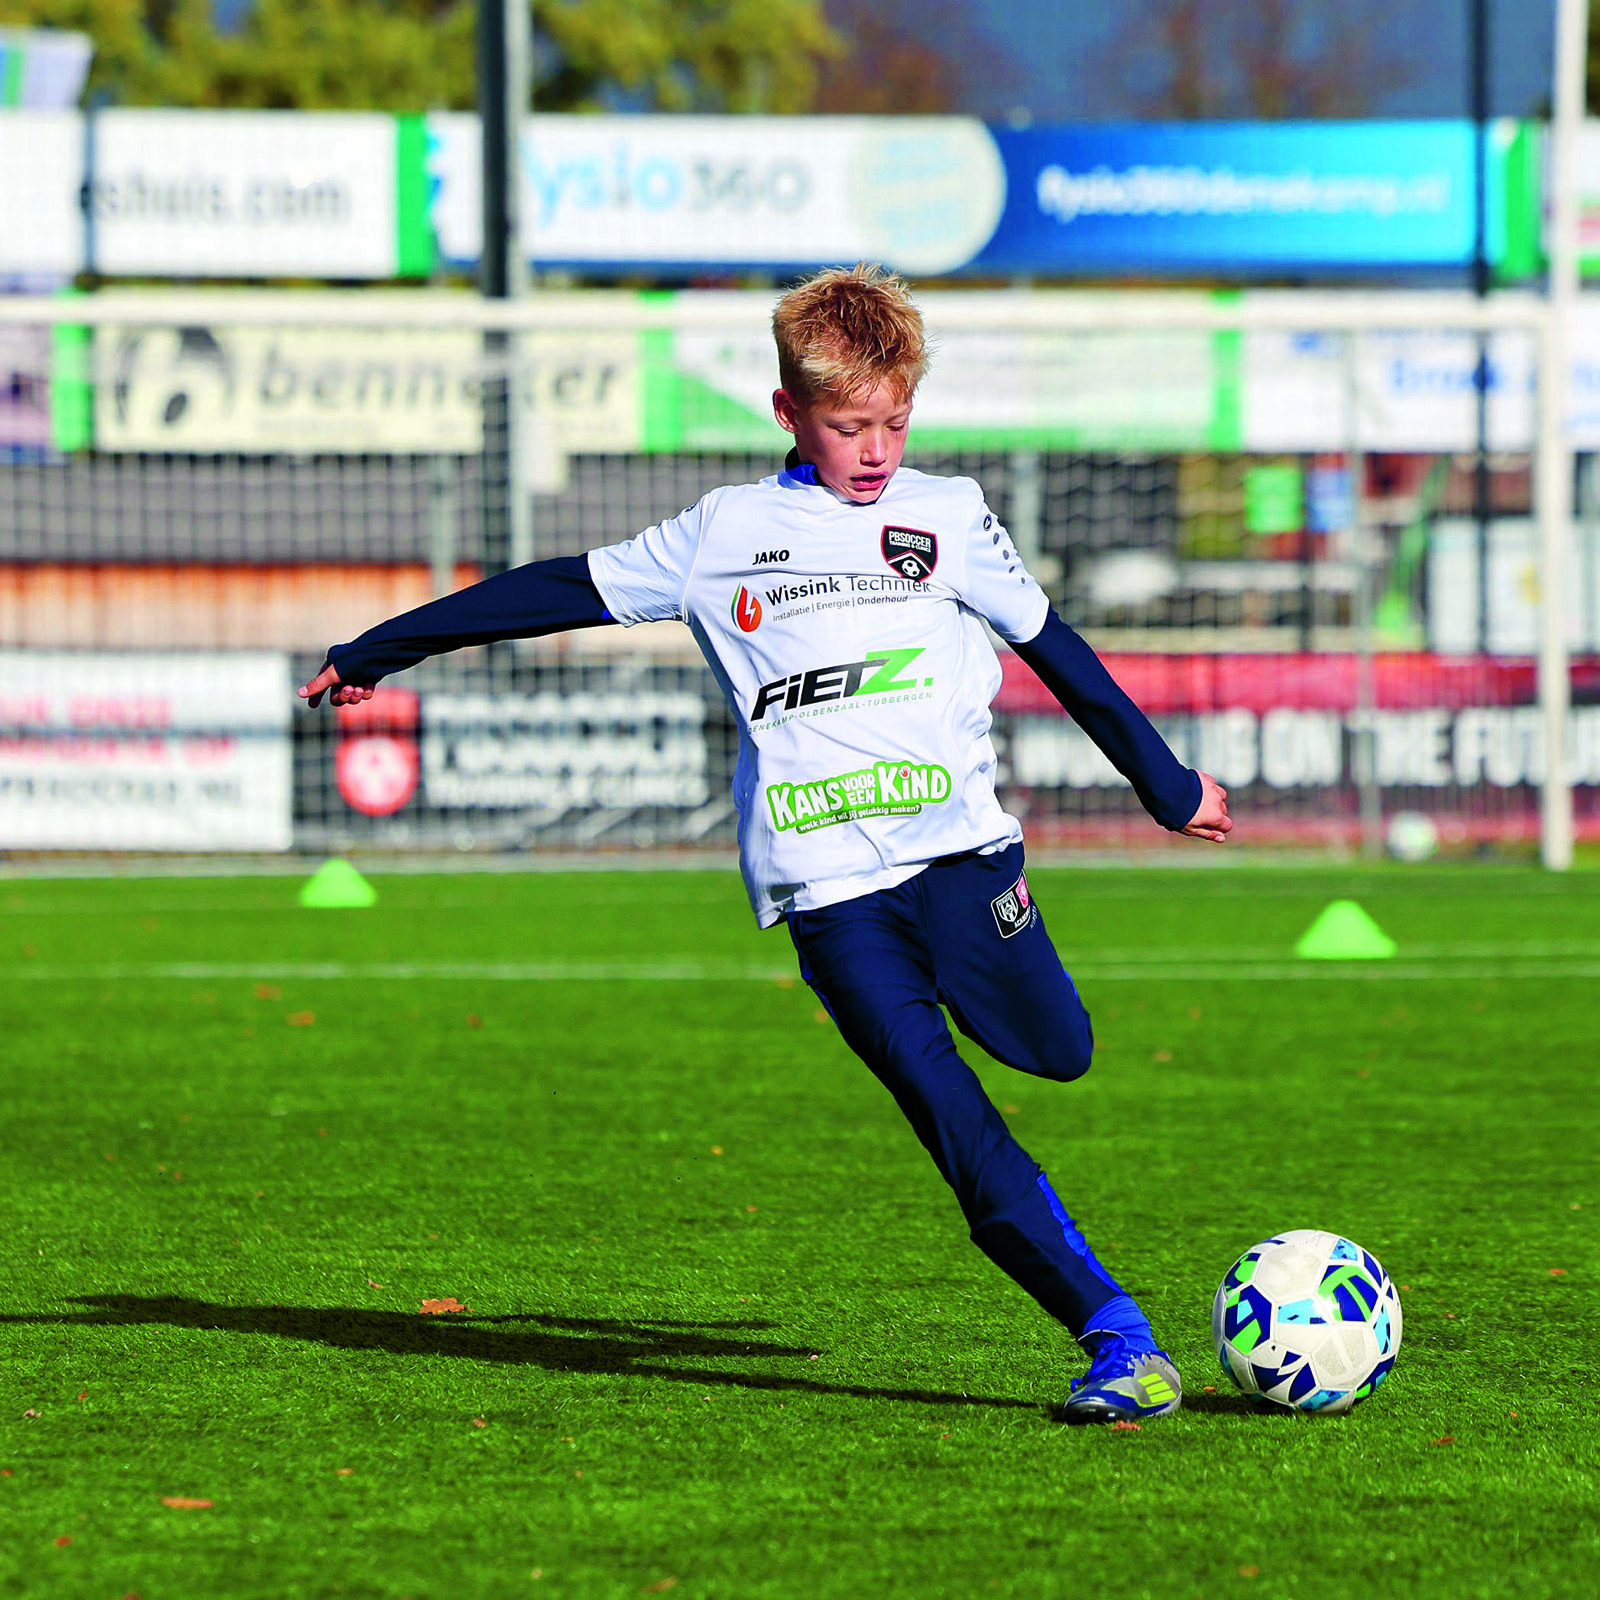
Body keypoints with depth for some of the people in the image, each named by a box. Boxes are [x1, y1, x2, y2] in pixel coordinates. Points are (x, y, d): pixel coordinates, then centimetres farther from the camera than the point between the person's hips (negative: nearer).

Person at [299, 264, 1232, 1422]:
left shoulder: (948, 517, 12)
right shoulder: (722, 535, 11)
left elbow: (1056, 651, 22)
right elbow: (563, 593, 19)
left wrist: (1166, 783, 27)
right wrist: (377, 654, 24)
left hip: (961, 846, 2)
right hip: (827, 887, -2)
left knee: (1058, 1050, -10)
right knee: (960, 1133, -12)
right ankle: (1120, 1344, -11)